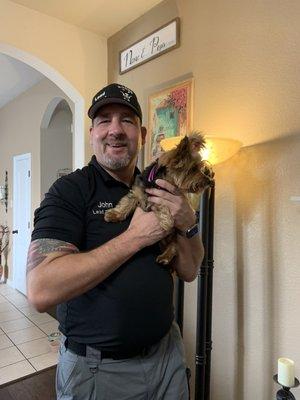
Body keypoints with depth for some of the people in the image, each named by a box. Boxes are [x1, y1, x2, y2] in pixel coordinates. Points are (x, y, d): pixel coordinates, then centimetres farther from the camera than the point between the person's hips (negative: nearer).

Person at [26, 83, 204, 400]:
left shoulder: (157, 190, 0)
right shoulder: (70, 190, -15)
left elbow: (189, 272, 2)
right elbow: (41, 291, -28)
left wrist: (187, 224, -17)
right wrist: (135, 237, -26)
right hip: (95, 369, -4)